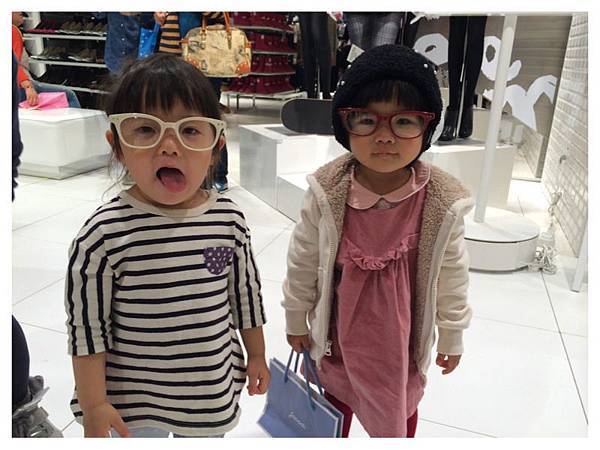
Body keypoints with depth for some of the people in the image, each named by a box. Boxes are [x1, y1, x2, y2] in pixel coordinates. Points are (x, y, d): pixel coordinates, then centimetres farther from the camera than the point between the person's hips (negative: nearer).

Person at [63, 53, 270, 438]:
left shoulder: (230, 220, -12)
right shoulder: (105, 233, -22)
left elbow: (246, 293, 1)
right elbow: (87, 325, -13)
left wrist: (256, 355, 9)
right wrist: (93, 405, -9)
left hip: (213, 389, 3)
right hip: (132, 398, -2)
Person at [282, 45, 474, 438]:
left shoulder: (441, 202, -23)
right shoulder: (327, 193, -23)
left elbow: (452, 275, -8)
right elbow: (303, 262, -8)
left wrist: (452, 336, 4)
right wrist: (296, 320, 3)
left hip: (402, 332, 0)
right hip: (341, 327, 1)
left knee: (401, 404, 25)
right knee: (338, 391, 28)